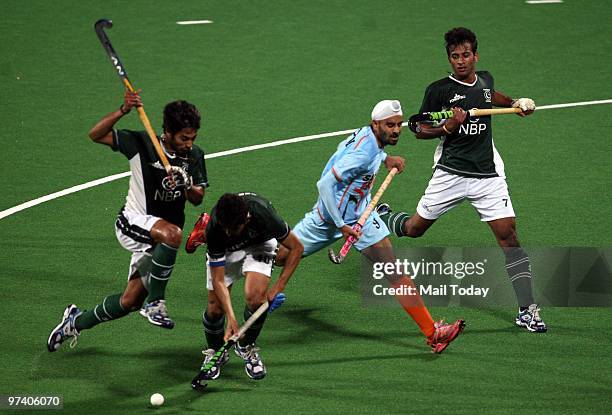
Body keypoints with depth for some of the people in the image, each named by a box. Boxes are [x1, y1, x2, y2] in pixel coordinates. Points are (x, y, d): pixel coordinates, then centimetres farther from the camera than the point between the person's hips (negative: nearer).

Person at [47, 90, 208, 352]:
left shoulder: (195, 156, -1)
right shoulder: (142, 144, -14)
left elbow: (197, 199, 2)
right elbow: (96, 135, -15)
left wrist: (187, 184, -21)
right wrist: (123, 111, -30)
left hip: (158, 239, 5)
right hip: (133, 222, -5)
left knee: (130, 302, 9)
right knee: (172, 233, -39)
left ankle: (76, 321, 34)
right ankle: (155, 303, -28)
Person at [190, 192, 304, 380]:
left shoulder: (262, 214, -40)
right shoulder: (213, 229, -36)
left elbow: (296, 247, -22)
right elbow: (218, 280, -29)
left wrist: (279, 286, -26)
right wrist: (231, 318, -38)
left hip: (259, 245, -1)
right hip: (225, 251, 1)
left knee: (255, 296, -24)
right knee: (215, 307, -11)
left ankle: (246, 347, 3)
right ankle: (215, 352, 20)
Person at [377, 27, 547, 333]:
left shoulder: (485, 80, 7)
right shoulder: (439, 89, -8)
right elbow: (419, 129, -2)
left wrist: (514, 103, 18)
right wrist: (448, 127, -18)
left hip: (487, 175, 2)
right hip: (450, 175, -2)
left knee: (508, 235, -10)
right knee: (414, 228, 11)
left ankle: (527, 310, -10)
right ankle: (379, 217, 47)